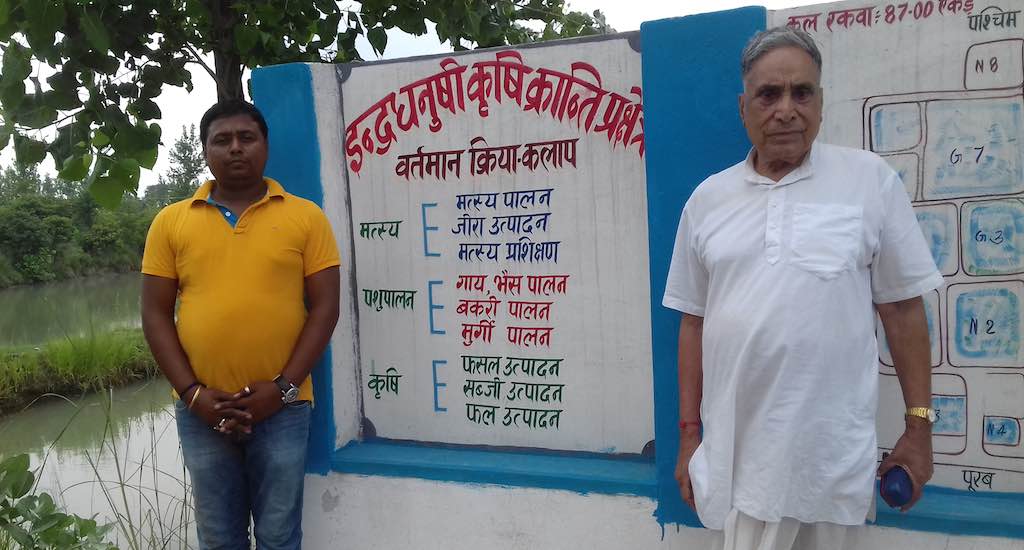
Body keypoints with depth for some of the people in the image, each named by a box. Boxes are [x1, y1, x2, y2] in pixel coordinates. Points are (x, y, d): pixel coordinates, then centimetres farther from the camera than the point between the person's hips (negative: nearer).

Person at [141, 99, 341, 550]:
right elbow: (155, 315, 4)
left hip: (282, 407, -1)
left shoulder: (306, 216, 0)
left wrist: (283, 387, -11)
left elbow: (325, 307, -3)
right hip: (200, 411, 2)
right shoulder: (170, 222, 5)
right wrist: (192, 392, -7)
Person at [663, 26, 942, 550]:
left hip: (832, 453, -1)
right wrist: (689, 433, 9)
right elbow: (694, 321, 9)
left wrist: (918, 425, 2)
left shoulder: (870, 179, 0)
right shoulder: (708, 198, 6)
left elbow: (903, 308, 2)